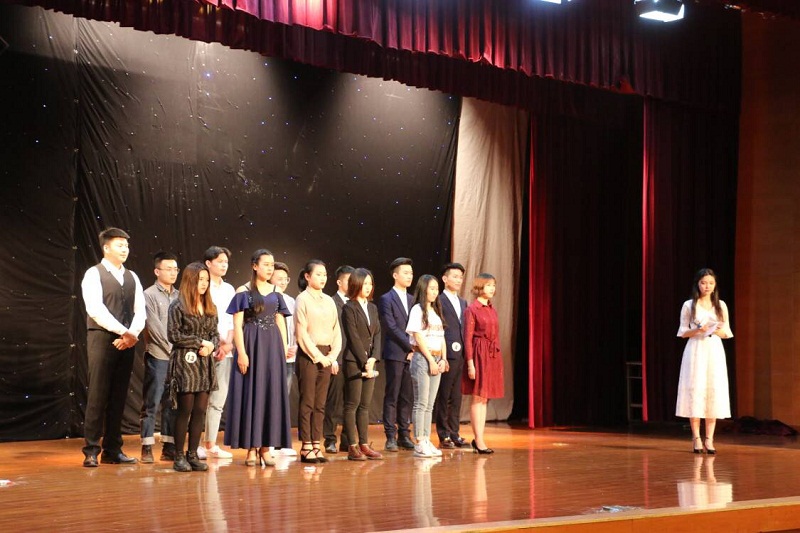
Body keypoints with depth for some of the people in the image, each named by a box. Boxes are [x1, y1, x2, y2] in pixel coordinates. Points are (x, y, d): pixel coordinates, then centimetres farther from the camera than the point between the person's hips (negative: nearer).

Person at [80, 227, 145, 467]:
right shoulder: (94, 274, -2)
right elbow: (96, 309, -14)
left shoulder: (132, 277, 16)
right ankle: (91, 451, 0)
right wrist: (124, 332, -18)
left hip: (127, 342, 5)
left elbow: (140, 311, 9)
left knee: (118, 397, 7)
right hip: (102, 339, -5)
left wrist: (133, 334, -10)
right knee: (98, 395, -5)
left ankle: (113, 450, 13)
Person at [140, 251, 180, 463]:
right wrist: (171, 348, -11)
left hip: (177, 357, 5)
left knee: (171, 404, 8)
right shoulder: (149, 295, -2)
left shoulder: (179, 296, 12)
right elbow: (154, 326, -9)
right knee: (151, 404, -2)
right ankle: (147, 448, 3)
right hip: (157, 356, -5)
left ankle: (169, 448, 13)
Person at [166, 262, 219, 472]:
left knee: (200, 410, 3)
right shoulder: (178, 306, -4)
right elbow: (174, 335, -9)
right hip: (184, 362, -5)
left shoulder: (210, 307, 13)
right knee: (185, 410, -3)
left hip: (205, 363, 5)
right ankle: (179, 456, 5)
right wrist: (200, 341, -10)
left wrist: (211, 345, -7)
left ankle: (192, 454, 11)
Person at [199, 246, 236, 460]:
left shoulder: (229, 289, 15)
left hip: (225, 351, 6)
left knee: (218, 400, 7)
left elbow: (233, 321, 14)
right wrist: (216, 342, -9)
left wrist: (228, 343, -1)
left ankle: (211, 444, 14)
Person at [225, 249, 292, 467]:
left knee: (272, 393, 3)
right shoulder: (244, 292, -3)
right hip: (251, 345, -4)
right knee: (251, 393, -1)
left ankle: (265, 447, 10)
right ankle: (251, 448, 5)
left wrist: (284, 350, 4)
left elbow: (281, 323, 13)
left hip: (273, 346, 4)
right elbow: (237, 324, -7)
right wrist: (241, 353, -15)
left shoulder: (275, 292, 11)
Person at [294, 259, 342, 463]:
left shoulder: (329, 301, 12)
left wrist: (333, 355, 0)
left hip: (325, 356, 6)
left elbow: (336, 330, 13)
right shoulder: (303, 299, -4)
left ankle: (316, 445, 11)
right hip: (308, 355, -6)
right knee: (307, 403, -3)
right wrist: (318, 356, -10)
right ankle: (306, 447, 1)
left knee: (320, 404, 7)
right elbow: (302, 333, -9)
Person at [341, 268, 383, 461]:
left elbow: (377, 334, 10)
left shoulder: (372, 308, 15)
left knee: (365, 405, 8)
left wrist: (373, 359, -3)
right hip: (353, 361, -7)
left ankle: (364, 445, 11)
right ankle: (352, 447, -2)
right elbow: (353, 337, -11)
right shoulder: (349, 308, -6)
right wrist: (364, 362, -14)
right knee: (352, 404, -4)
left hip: (369, 361, 7)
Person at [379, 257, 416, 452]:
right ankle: (391, 437, 1)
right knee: (392, 397, -3)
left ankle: (404, 435, 12)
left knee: (407, 397, 7)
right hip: (395, 354, -6)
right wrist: (410, 346, -12)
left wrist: (414, 349, 0)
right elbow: (392, 327, -11)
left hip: (411, 354, 6)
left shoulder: (412, 299, 16)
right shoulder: (386, 299, -3)